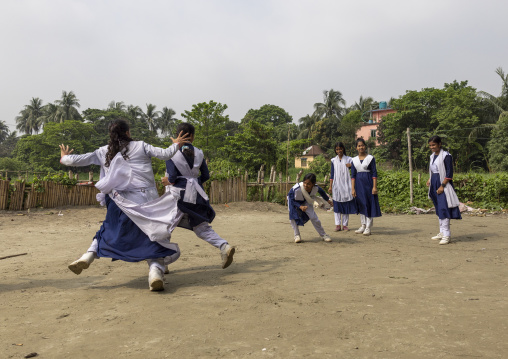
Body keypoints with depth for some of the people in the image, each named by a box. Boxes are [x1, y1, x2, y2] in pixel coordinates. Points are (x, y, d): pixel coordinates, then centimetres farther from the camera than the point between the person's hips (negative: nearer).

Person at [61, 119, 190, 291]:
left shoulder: (104, 152, 11)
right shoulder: (140, 146, 5)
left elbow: (77, 160, 14)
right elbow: (165, 154, 4)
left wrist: (64, 158, 36)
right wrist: (176, 144, 23)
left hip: (120, 201, 2)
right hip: (144, 198, -2)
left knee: (108, 231, 27)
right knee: (153, 237, 0)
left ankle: (88, 256, 14)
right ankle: (155, 270, -19)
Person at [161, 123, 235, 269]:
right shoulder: (198, 153, 5)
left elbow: (172, 177, -14)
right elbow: (206, 176, 6)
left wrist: (167, 181, 8)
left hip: (177, 195, -4)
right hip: (195, 195, 4)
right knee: (202, 228, 11)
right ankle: (224, 246, -11)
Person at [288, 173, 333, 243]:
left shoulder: (316, 188, -31)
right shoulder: (296, 189, -43)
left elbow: (321, 192, -4)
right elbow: (292, 200, -25)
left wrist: (328, 200, 12)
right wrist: (300, 206, -39)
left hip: (305, 201, 2)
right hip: (294, 201, -2)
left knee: (314, 217, -4)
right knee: (293, 217, -17)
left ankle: (323, 235, 12)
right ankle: (297, 235, 2)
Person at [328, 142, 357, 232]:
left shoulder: (349, 159, 3)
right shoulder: (333, 160, 7)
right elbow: (332, 174, 8)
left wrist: (351, 165, -19)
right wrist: (330, 186, 5)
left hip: (346, 185, -1)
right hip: (336, 185, 1)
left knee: (346, 205, 1)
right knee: (336, 205, 0)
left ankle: (345, 224, 9)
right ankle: (337, 224, 5)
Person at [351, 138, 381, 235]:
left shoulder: (370, 158, -2)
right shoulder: (354, 160, 8)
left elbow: (374, 173, -4)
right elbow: (353, 175, 7)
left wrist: (374, 187, -11)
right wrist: (353, 188, 1)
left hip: (368, 183, -4)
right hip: (358, 183, 4)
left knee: (369, 204, -3)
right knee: (361, 204, 8)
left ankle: (368, 227, 2)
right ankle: (363, 226, 18)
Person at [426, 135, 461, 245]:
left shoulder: (446, 156, -11)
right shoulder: (432, 156, 13)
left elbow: (449, 173, -14)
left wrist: (442, 186, -19)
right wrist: (429, 180, 8)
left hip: (443, 184, -8)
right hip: (434, 184, 8)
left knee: (443, 209, -11)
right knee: (439, 209, 13)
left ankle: (446, 235, -8)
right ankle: (442, 232, 22)